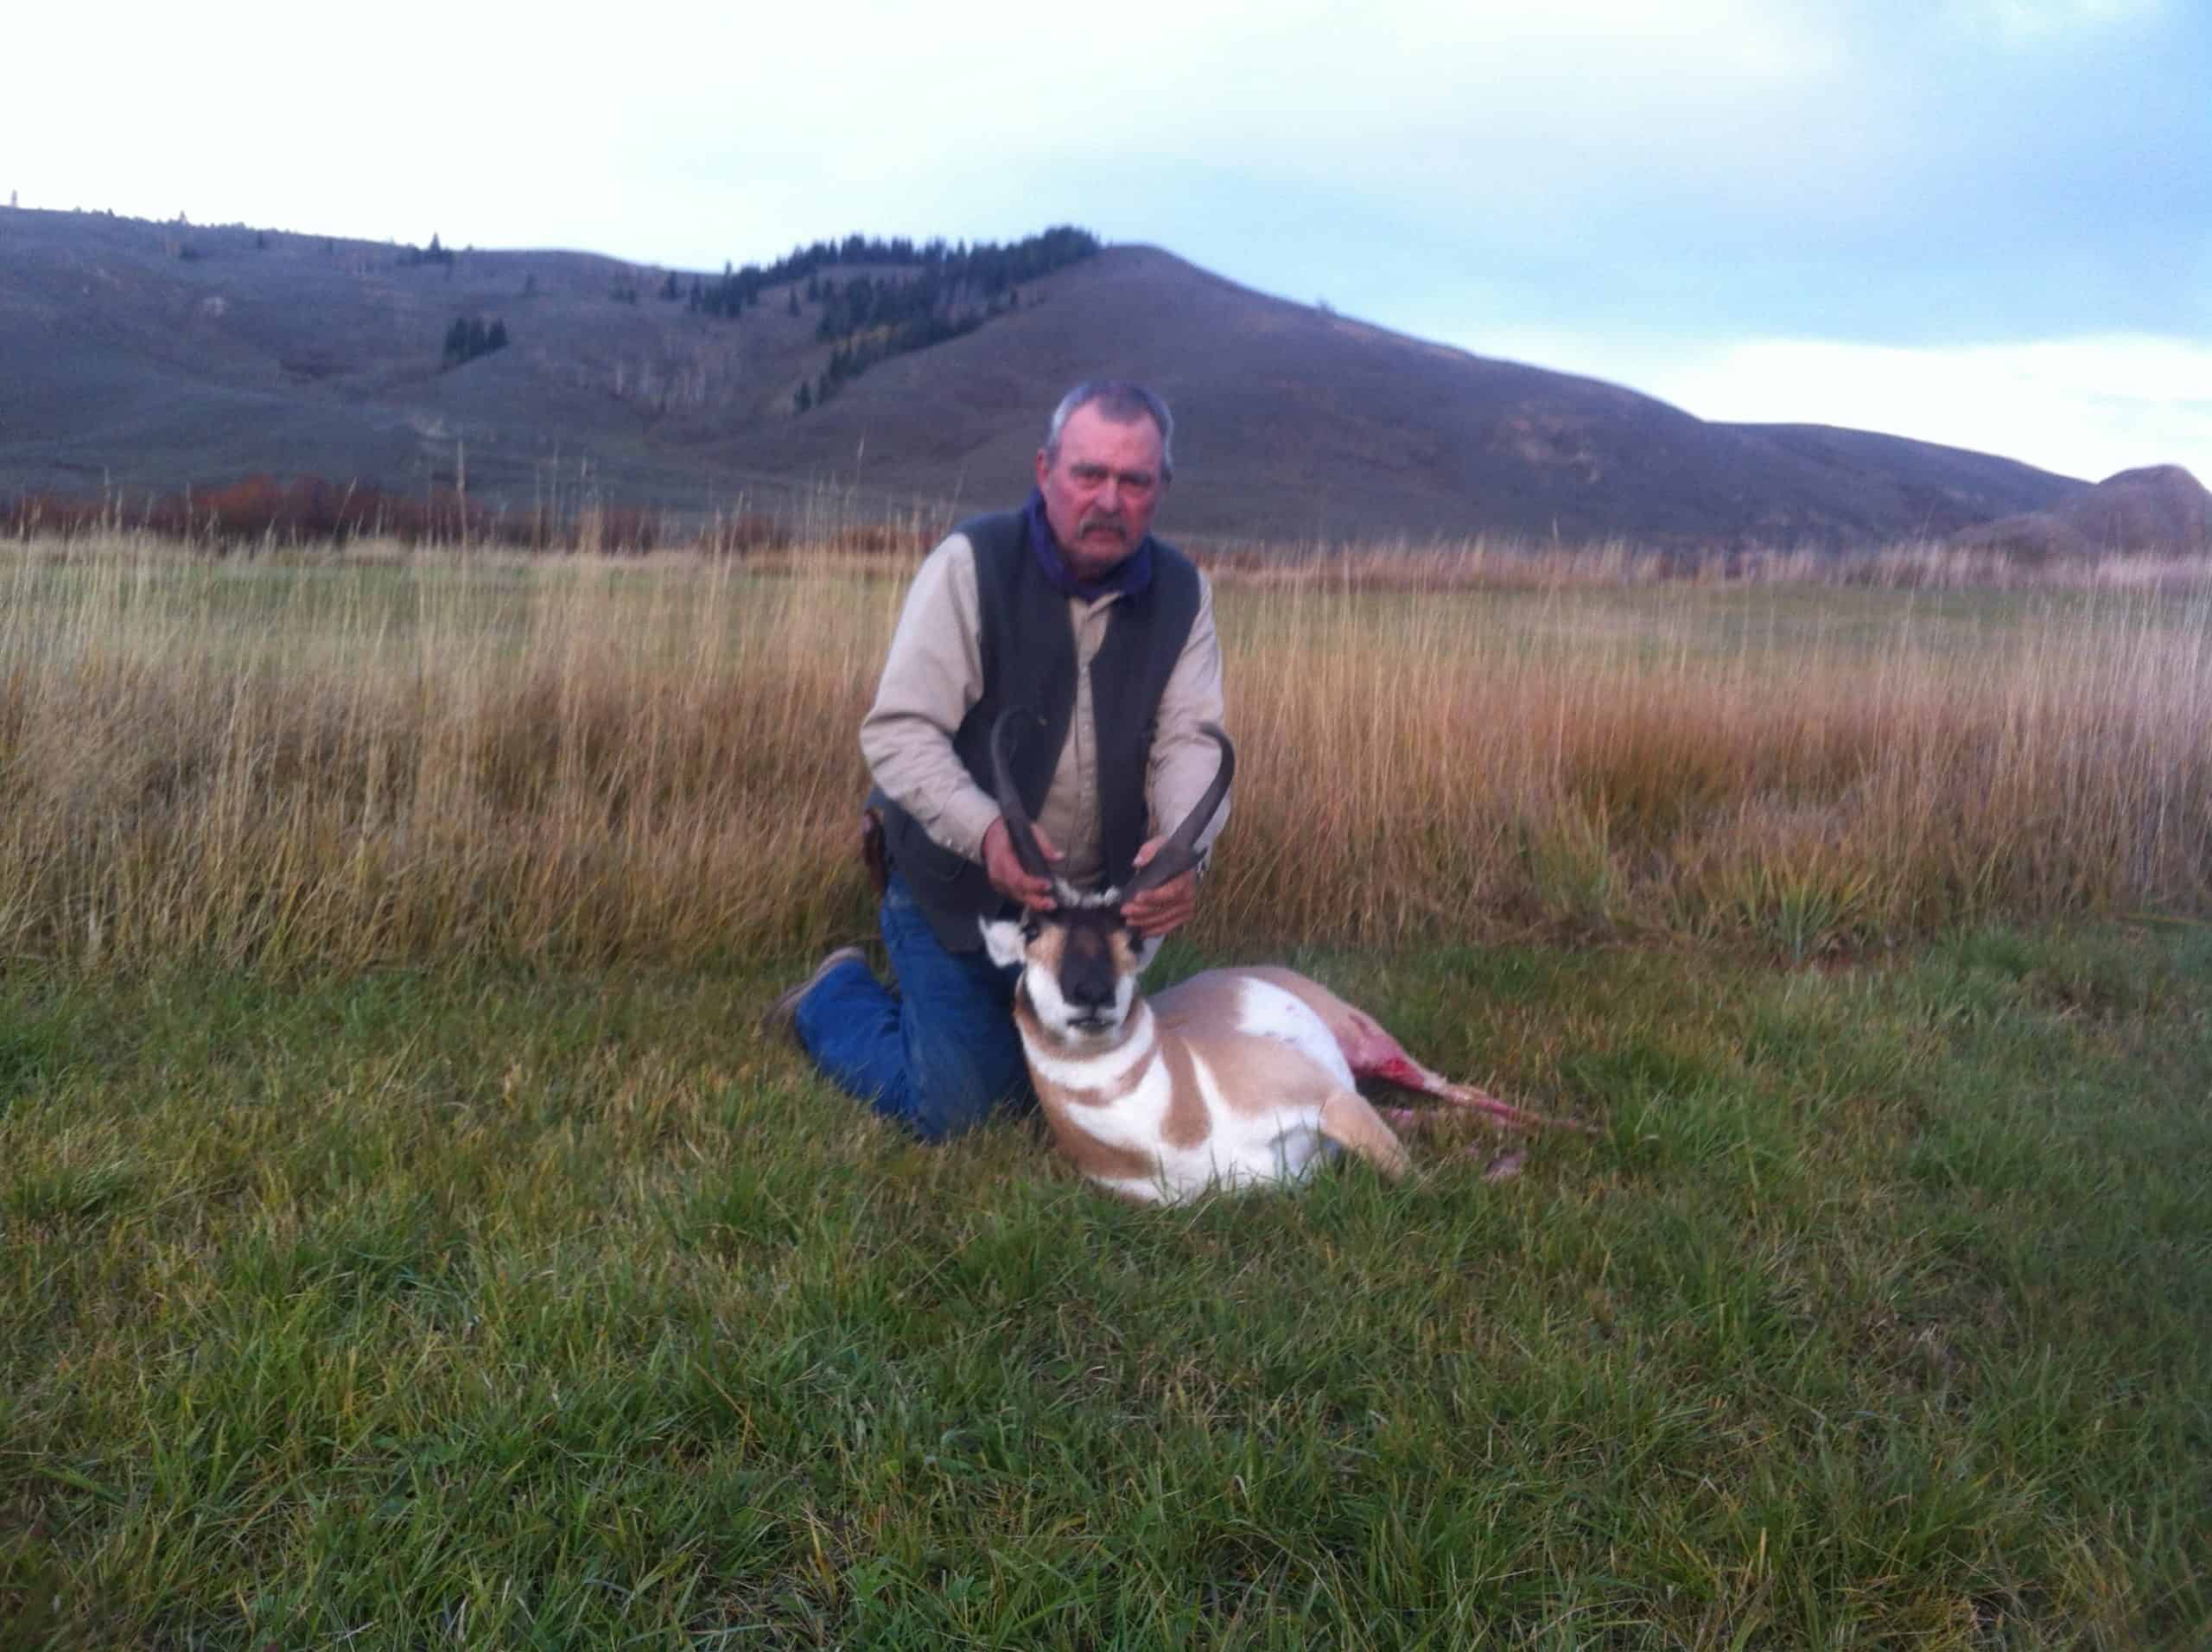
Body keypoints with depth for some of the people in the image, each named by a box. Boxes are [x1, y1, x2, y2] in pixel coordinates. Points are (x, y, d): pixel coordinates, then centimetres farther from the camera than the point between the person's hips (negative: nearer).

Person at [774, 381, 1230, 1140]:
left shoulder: (1181, 592, -4)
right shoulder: (972, 563, -17)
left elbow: (1189, 740, -12)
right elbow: (898, 732, -22)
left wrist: (1185, 849, -33)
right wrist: (985, 831, -39)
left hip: (1097, 898, 5)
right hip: (959, 888, -4)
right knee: (952, 1112, -1)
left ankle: (927, 1009, 45)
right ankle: (836, 997, 28)